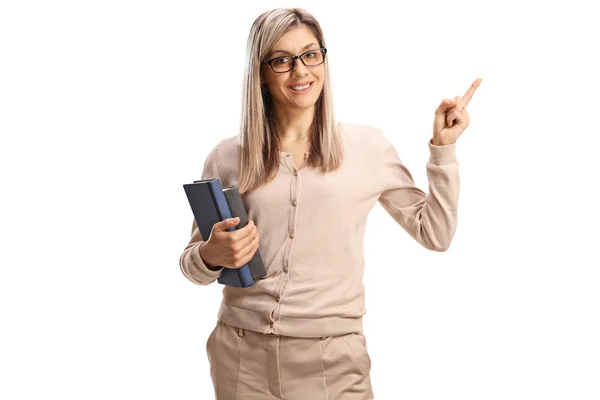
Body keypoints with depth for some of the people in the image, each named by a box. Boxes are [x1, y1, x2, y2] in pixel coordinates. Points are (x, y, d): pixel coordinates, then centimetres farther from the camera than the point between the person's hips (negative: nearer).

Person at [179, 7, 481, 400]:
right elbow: (193, 264, 9)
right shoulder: (227, 157, 2)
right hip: (241, 354, 1)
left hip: (333, 358, -1)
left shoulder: (368, 145, 1)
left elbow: (435, 233, 6)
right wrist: (211, 256, -12)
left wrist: (443, 147, 1)